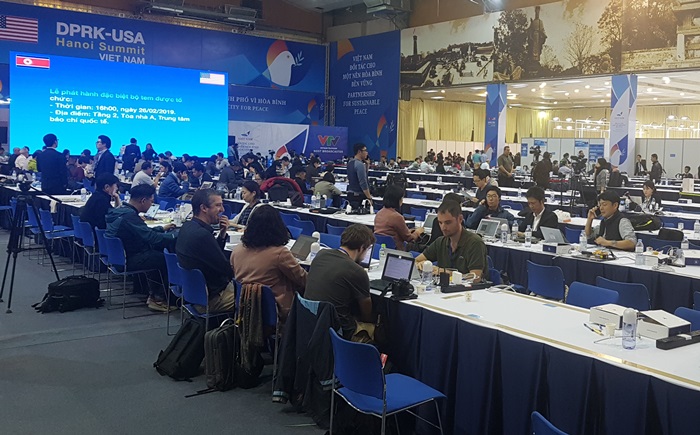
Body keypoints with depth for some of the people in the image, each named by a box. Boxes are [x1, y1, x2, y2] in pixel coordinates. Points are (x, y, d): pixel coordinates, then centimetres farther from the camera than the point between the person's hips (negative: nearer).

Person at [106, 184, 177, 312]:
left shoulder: (120, 210, 7)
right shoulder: (129, 216, -25)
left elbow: (144, 232, 21)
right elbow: (152, 238, -27)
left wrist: (162, 229, 24)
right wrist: (175, 235, -14)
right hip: (128, 261, -10)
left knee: (158, 253, 16)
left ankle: (154, 293, 19)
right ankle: (159, 298, 8)